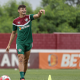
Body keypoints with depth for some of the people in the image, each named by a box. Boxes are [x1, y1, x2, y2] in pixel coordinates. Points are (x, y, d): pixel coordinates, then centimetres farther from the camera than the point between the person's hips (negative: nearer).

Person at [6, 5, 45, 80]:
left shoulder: (29, 17, 1)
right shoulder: (15, 21, 2)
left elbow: (37, 16, -19)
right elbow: (13, 33, 11)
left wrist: (40, 12, -43)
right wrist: (9, 45, 11)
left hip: (28, 42, 2)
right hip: (20, 42, -2)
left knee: (25, 61, 9)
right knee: (21, 59, -16)